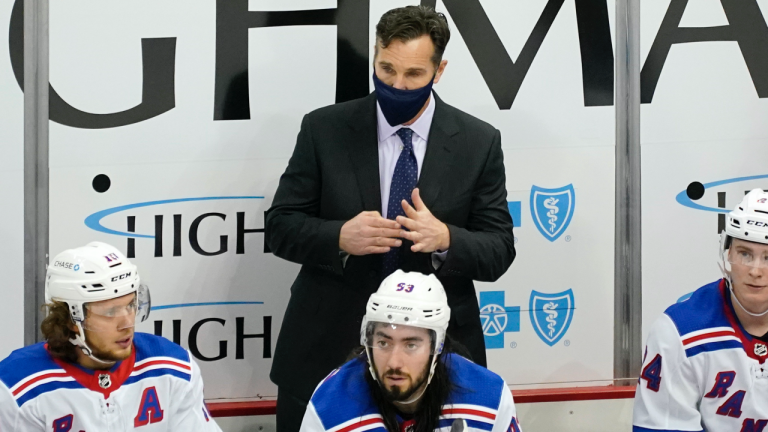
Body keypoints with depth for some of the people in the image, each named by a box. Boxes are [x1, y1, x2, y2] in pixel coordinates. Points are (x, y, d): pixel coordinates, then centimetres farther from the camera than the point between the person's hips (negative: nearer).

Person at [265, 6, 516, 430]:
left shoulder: (479, 142, -1)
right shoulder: (324, 129, -2)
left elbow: (498, 251, -1)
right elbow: (279, 227, -1)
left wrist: (445, 239, -23)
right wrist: (341, 237, -22)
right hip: (328, 349, 0)